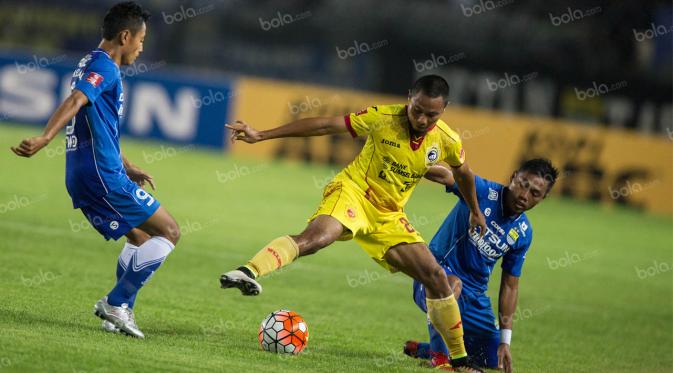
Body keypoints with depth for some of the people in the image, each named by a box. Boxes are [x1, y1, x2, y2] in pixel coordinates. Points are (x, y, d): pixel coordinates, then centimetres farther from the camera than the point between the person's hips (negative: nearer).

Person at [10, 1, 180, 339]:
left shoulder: (91, 65, 21)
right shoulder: (105, 67, -10)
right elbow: (74, 102, -29)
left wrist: (128, 168, 40)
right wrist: (44, 140, -44)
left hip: (81, 177, 10)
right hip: (103, 175, -10)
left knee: (140, 237, 23)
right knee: (169, 232, -3)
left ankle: (121, 312, 15)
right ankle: (116, 304, -6)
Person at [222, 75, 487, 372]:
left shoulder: (447, 142, -3)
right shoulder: (383, 118, -14)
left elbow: (463, 174, 20)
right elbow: (324, 125, -13)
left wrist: (475, 212, 33)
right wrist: (261, 135, -15)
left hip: (389, 217, 5)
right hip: (353, 191, -5)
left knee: (436, 278, 0)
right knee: (317, 236, -38)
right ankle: (248, 273, -56)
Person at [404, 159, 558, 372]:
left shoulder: (523, 233, 2)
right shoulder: (482, 191, -13)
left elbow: (510, 286, 7)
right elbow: (444, 175, -31)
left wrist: (505, 341, 4)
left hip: (474, 297, 6)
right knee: (452, 282, -42)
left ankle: (420, 350, 29)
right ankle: (439, 354, -22)